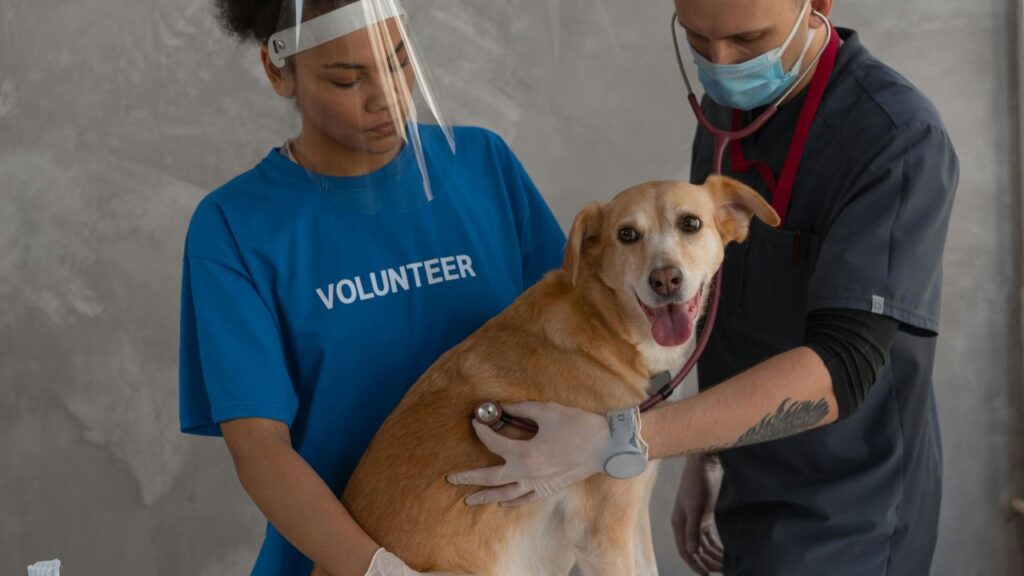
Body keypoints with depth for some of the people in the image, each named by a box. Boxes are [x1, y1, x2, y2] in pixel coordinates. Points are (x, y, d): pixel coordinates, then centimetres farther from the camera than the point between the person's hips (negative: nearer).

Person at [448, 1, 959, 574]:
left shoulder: (900, 138, -25)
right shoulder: (726, 112, 0)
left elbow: (839, 369, -33)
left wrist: (616, 442, -38)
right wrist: (704, 458, 12)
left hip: (842, 527, -7)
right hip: (758, 506, 7)